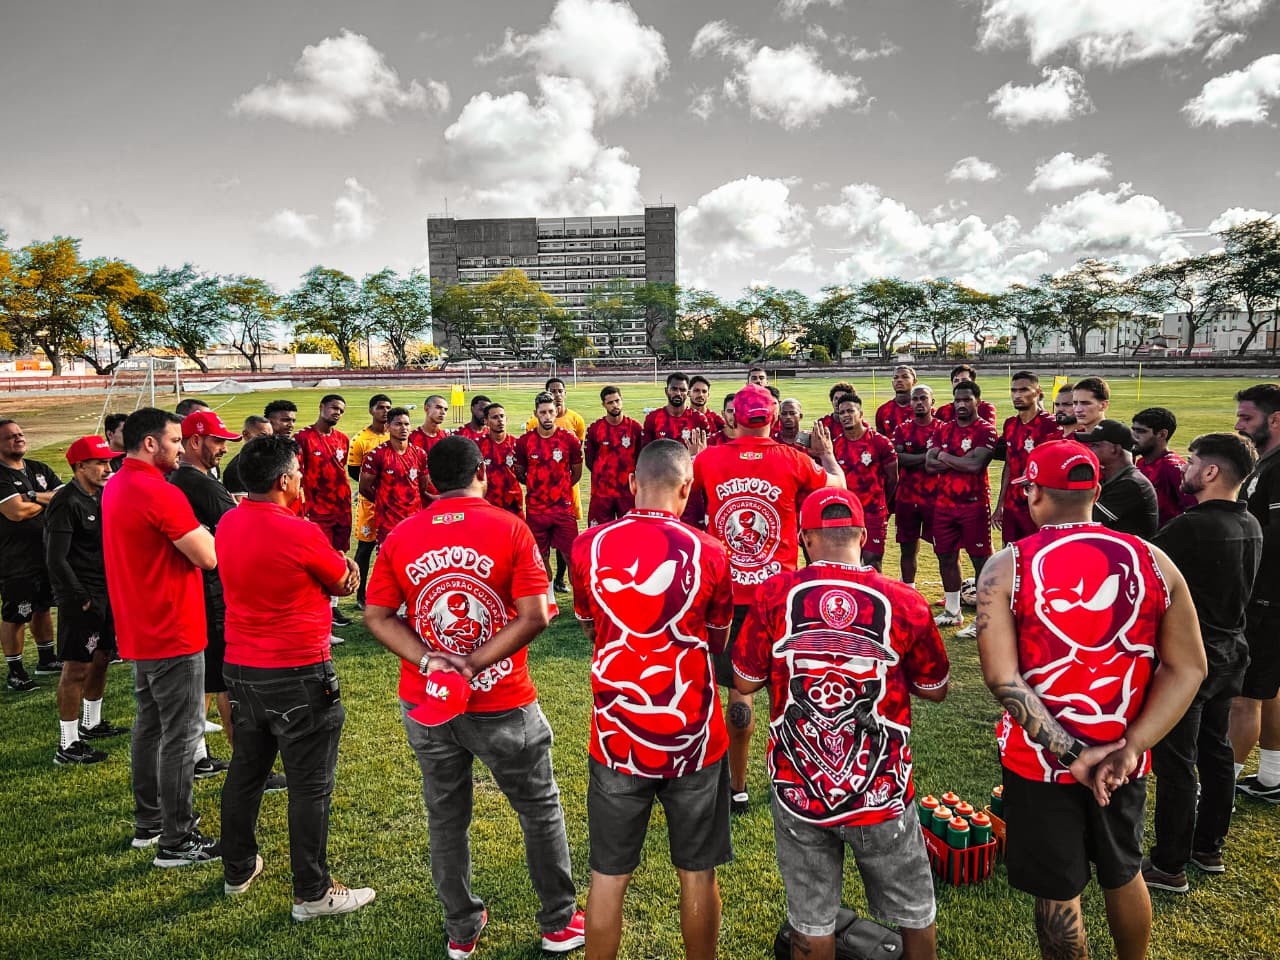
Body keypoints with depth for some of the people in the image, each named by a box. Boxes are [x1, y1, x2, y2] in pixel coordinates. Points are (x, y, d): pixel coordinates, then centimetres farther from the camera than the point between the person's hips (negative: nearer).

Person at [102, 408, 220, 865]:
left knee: (150, 724, 19)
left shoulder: (115, 487, 9)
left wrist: (187, 530, 5)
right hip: (173, 633, -10)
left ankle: (148, 822, 32)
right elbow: (208, 557, -20)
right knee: (181, 734, -1)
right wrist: (197, 528, -2)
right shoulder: (161, 493, -22)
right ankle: (177, 840, 8)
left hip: (138, 631, 10)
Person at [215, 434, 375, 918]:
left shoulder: (227, 525, 2)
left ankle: (237, 869, 38)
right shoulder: (301, 534, -21)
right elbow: (344, 584, -6)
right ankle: (313, 893, 15)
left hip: (242, 669, 8)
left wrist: (337, 562, 6)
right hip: (298, 675, -8)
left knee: (246, 770, 22)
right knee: (310, 786, 4)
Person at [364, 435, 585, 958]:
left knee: (446, 818, 20)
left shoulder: (399, 537, -3)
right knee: (541, 810, 18)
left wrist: (429, 662, -12)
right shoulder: (509, 528, -12)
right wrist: (475, 666, -15)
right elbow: (535, 617, -18)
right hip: (502, 705, -3)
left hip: (425, 706, 3)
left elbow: (376, 617, -3)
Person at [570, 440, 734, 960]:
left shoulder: (589, 545, -8)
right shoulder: (708, 552, -13)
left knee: (608, 875, 16)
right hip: (693, 737, -1)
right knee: (697, 873, 18)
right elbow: (718, 642, 3)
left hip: (615, 737, 1)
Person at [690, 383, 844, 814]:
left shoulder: (708, 460, -6)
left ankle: (737, 787, 16)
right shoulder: (793, 460, -7)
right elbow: (837, 485, 13)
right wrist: (827, 452, 33)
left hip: (729, 594, 1)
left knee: (739, 690, 8)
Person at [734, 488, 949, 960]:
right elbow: (935, 689, 2)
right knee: (914, 913, 23)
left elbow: (744, 683, -1)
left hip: (798, 790, 1)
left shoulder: (773, 595, -12)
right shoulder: (904, 603, -13)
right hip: (882, 792, 0)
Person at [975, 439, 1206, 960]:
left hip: (1040, 759, -3)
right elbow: (1188, 669, -5)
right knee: (1123, 874, 27)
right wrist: (1129, 747, -9)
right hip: (1120, 757, 3)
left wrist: (1071, 753, -17)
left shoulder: (1006, 568, -15)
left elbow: (1001, 677, -21)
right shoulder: (1152, 560, -5)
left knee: (1057, 892, 14)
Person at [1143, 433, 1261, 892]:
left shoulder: (1192, 527, -24)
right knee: (1215, 751, 19)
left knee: (1175, 762, 1)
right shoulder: (1250, 526, 3)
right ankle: (1209, 848, 34)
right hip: (1229, 652, 9)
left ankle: (1169, 866, 12)